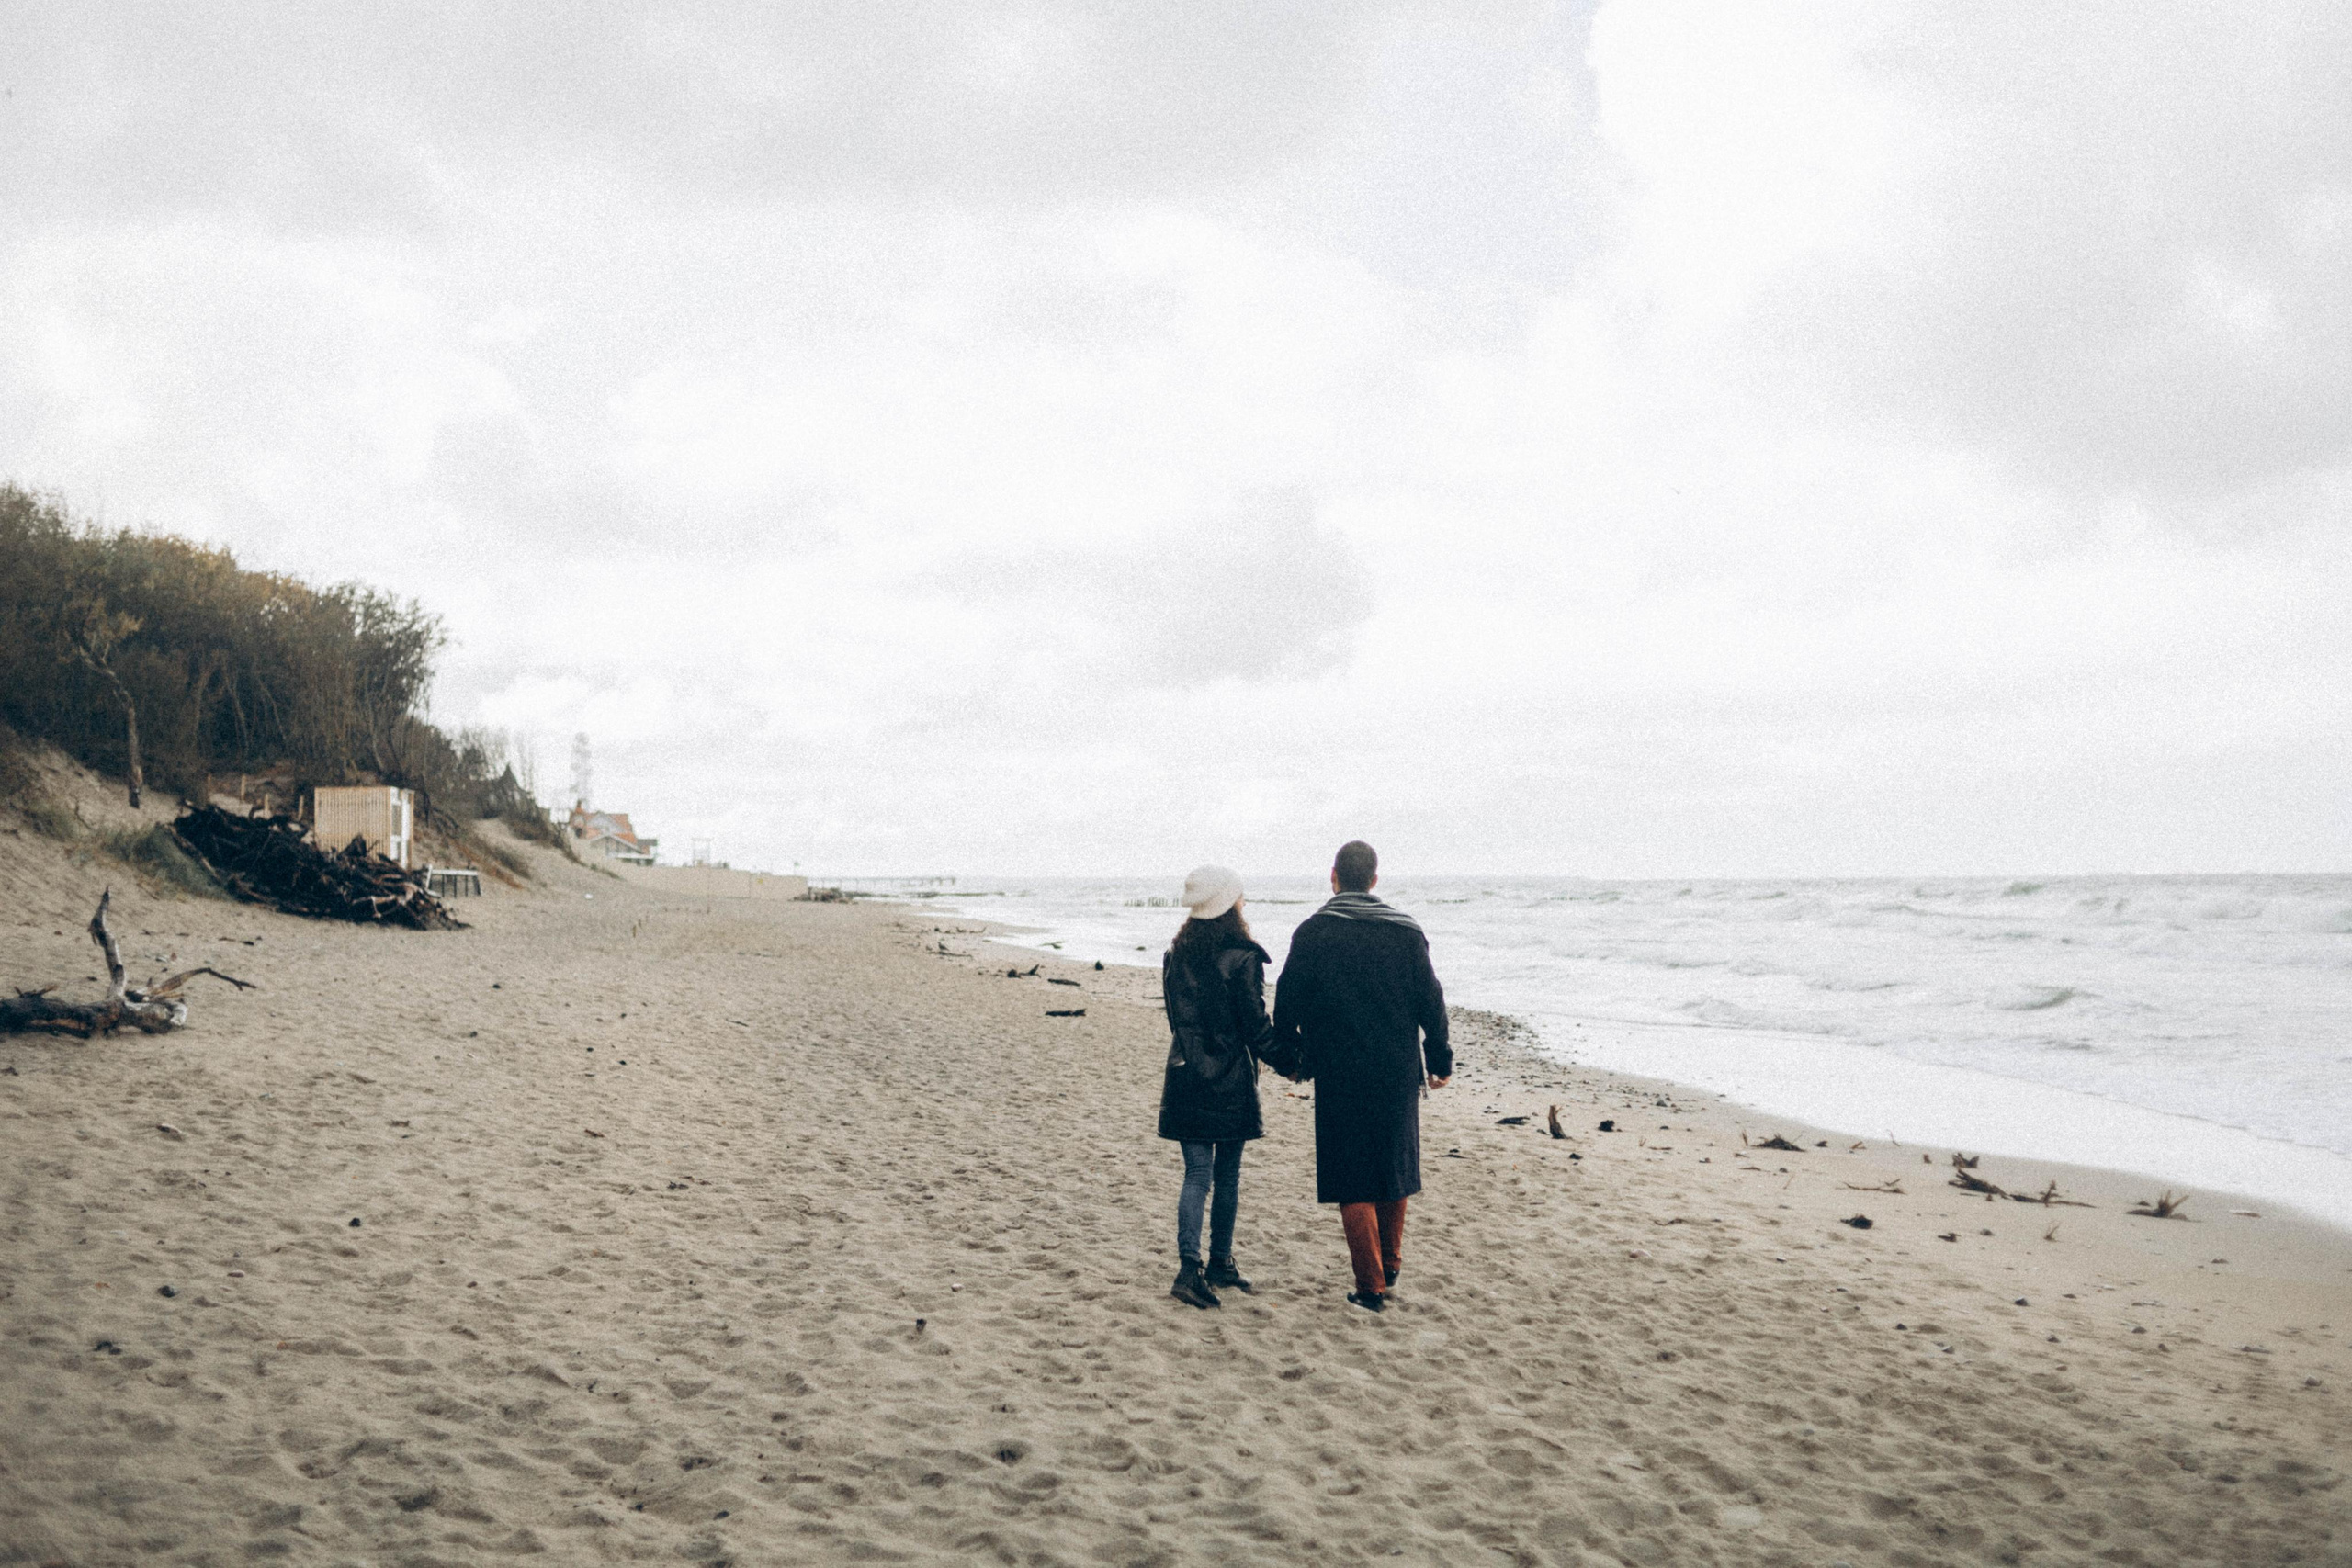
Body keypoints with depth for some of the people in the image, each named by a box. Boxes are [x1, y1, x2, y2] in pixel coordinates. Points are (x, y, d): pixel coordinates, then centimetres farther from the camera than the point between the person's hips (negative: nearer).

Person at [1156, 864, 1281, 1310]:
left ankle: (1189, 1268, -9)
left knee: (1197, 1175, 3)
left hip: (1186, 1078, 4)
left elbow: (1176, 1018, 10)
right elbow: (1256, 1026, -10)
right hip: (1231, 1081, -4)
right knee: (1227, 1175, 12)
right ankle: (1221, 1262, 22)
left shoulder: (1176, 956, 4)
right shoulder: (1242, 958, -12)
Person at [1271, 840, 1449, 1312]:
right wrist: (1440, 1060, 15)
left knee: (1352, 1180, 4)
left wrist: (1290, 1055, 14)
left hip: (1339, 1074, -3)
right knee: (1394, 1164, 20)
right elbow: (1431, 1002, 3)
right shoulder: (1406, 932, 0)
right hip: (1398, 1071, 3)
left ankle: (1371, 1286, 1)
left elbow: (1287, 1003, -3)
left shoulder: (1313, 933, -6)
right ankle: (1390, 1266, 33)